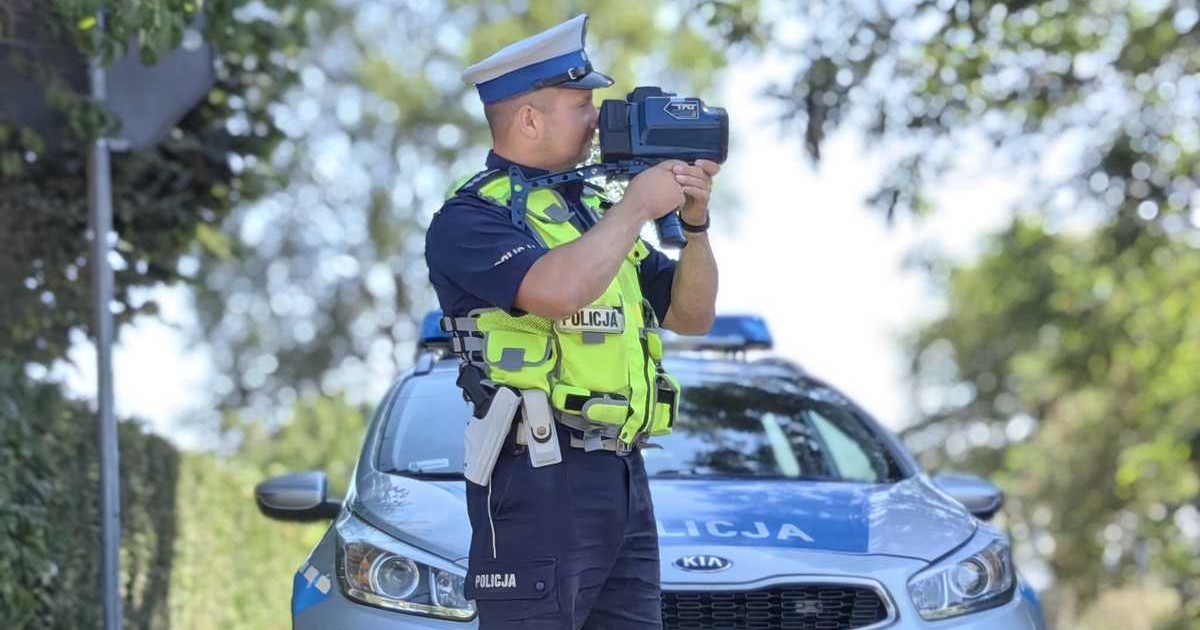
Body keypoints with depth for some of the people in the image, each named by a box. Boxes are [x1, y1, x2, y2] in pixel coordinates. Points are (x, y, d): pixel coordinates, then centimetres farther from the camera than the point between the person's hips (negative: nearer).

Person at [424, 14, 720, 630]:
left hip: (624, 478, 8)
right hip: (540, 481, -8)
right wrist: (636, 207, -13)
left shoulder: (591, 208, 18)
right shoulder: (470, 218, -7)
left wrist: (694, 222, 3)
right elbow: (558, 290, -26)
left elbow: (691, 316, 19)